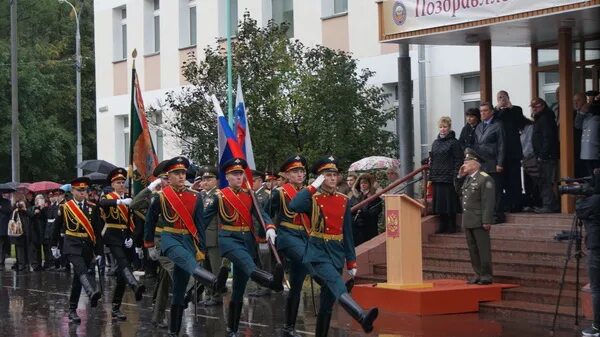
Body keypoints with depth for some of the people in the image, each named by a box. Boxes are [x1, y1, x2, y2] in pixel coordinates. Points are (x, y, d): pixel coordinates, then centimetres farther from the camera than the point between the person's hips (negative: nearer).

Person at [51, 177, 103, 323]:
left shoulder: (93, 208, 5)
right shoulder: (65, 207, 0)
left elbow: (97, 232, 5)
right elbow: (57, 228, 11)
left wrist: (99, 252, 2)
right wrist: (54, 246, 15)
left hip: (88, 246, 3)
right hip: (72, 245, -3)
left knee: (78, 278, 9)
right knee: (82, 270, -28)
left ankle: (72, 311, 18)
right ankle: (92, 293, -53)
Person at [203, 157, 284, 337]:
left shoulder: (249, 195, 10)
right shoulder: (220, 196, 0)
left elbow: (261, 213, -4)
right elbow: (205, 219, 3)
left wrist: (270, 228, -23)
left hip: (247, 240, 5)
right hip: (228, 239, -5)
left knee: (239, 289, 7)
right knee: (246, 261, -37)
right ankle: (271, 280, -70)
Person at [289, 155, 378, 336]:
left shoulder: (344, 201, 11)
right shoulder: (313, 198, -2)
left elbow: (348, 233, 13)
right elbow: (294, 207, -25)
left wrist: (351, 262, 10)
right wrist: (313, 186, -16)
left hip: (337, 252, 6)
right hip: (318, 250, -5)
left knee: (328, 299, 8)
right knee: (335, 281, -29)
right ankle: (362, 316, -50)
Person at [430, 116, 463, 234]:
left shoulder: (454, 143, -5)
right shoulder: (435, 143, 15)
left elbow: (458, 161, -8)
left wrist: (456, 177, -15)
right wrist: (430, 177, 13)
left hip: (448, 178, -6)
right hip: (437, 178, 6)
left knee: (450, 202, -3)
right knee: (439, 203, 8)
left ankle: (452, 227, 5)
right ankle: (443, 226, 16)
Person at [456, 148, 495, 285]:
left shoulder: (485, 179, -12)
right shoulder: (466, 178, 14)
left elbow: (488, 202, -16)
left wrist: (487, 221, -20)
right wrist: (460, 176, 11)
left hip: (479, 221, -8)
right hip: (468, 221, 8)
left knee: (483, 249, -2)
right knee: (473, 249, 12)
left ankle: (486, 276, 3)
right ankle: (478, 274, 19)